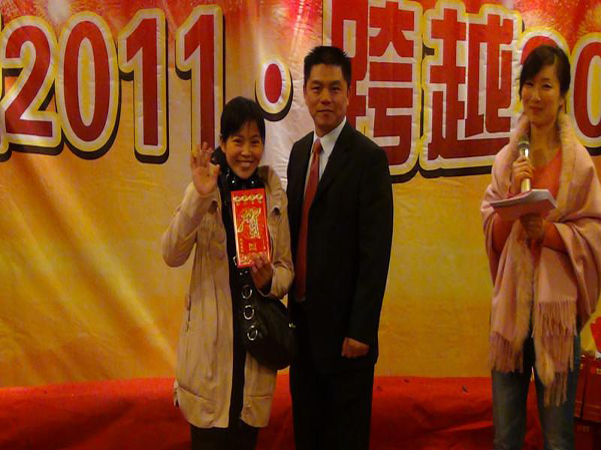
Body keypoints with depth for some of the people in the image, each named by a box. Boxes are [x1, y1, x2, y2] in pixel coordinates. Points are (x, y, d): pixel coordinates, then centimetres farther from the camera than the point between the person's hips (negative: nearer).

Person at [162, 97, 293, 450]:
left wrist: (270, 281, -16)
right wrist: (199, 197, -27)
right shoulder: (206, 188, -6)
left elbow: (287, 267, 6)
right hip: (210, 337, -2)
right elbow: (172, 256, -16)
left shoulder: (274, 194, 1)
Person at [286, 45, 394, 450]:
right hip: (302, 317, 7)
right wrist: (291, 302, 9)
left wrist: (361, 330, -18)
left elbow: (376, 252, -17)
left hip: (342, 325, -6)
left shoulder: (369, 158, -14)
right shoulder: (300, 150, 8)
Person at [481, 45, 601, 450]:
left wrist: (548, 230, -18)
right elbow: (493, 233, 6)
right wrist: (514, 192, -10)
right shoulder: (507, 158, 8)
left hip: (556, 306, -3)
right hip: (510, 302, 3)